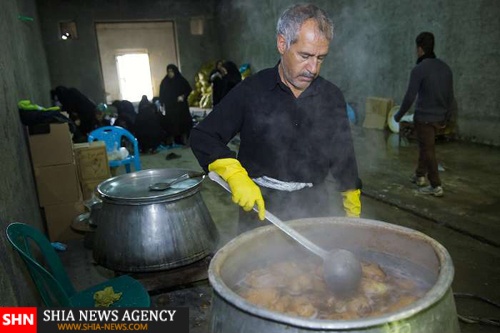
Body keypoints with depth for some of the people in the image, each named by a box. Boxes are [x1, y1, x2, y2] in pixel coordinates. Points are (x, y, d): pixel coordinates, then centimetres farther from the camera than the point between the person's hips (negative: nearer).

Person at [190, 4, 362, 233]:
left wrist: (353, 208, 13)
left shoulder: (332, 97, 0)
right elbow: (202, 137, -11)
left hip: (314, 207, 3)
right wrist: (235, 175, -27)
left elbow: (343, 157, 10)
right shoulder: (251, 91, -10)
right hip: (259, 205, -2)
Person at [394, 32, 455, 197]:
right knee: (425, 146, 23)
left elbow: (410, 97, -17)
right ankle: (420, 175, 35)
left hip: (424, 117, -7)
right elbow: (450, 97, 10)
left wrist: (398, 115, -3)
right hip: (438, 117, 7)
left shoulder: (419, 69, -15)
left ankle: (436, 186, 6)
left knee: (428, 151, 2)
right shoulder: (445, 67, 6)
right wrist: (446, 118, 19)